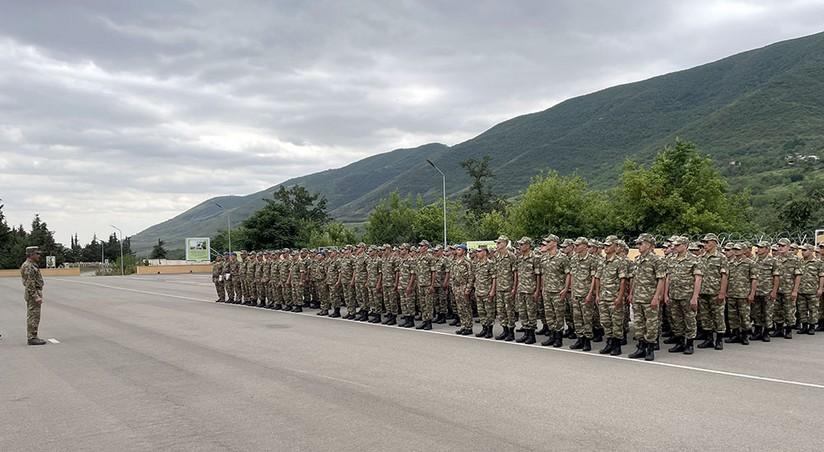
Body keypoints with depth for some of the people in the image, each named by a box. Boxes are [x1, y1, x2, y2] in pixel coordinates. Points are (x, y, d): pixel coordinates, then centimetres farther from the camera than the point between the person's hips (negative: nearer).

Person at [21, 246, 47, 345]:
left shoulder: (31, 265, 16)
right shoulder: (28, 267, -17)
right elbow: (30, 284, -22)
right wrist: (36, 297, -24)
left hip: (34, 293, 11)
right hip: (33, 294, -11)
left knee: (32, 317, 12)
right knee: (33, 317, -8)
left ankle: (32, 337, 17)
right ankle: (32, 338, -6)